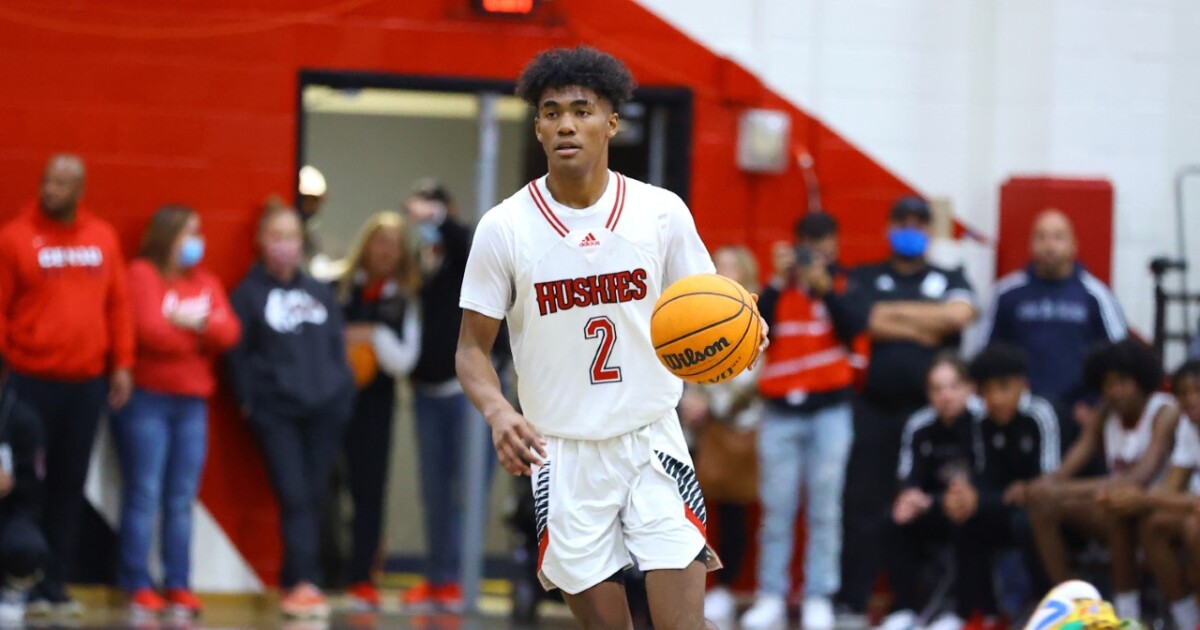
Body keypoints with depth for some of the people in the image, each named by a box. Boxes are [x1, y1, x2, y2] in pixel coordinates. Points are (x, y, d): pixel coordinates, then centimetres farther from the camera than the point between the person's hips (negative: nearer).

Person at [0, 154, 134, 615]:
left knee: (70, 486, 6)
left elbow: (118, 304, 11)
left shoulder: (102, 238, 8)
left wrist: (121, 364, 6)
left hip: (87, 382, 4)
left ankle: (55, 582, 11)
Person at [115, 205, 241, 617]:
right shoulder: (141, 275, -3)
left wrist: (193, 323, -13)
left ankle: (178, 584, 6)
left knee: (182, 499, 4)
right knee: (144, 495, -7)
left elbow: (229, 332, 3)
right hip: (146, 399, -6)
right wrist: (202, 333, 0)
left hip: (192, 401, 6)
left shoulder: (206, 283, 16)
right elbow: (150, 331, -15)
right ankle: (138, 586, -5)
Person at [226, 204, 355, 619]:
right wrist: (249, 402, -6)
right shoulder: (249, 294, 5)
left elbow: (338, 346, 20)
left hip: (325, 411, 4)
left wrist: (343, 392, 9)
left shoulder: (319, 293, 18)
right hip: (275, 412, -4)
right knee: (293, 495, -13)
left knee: (313, 496, 1)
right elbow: (237, 352, 2)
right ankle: (304, 581, -15)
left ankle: (295, 581, 7)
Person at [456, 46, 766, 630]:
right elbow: (473, 347, -1)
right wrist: (498, 412, -22)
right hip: (564, 451, 0)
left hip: (653, 441, 0)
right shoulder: (504, 228, -6)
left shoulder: (662, 212, -3)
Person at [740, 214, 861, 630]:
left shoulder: (843, 286, 5)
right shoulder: (779, 287, 8)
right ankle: (771, 595, 4)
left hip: (829, 409, -1)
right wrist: (778, 281, -14)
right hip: (782, 411, 1)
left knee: (824, 509, -1)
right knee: (776, 508, 1)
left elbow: (850, 331, -12)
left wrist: (824, 287, -22)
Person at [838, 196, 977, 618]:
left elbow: (959, 314, -8)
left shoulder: (950, 280, 14)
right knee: (863, 504, -3)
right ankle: (853, 599, 0)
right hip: (874, 409, 0)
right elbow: (864, 322, -6)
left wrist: (894, 313, -4)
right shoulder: (865, 279, 13)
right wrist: (924, 329, -6)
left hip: (930, 409, 0)